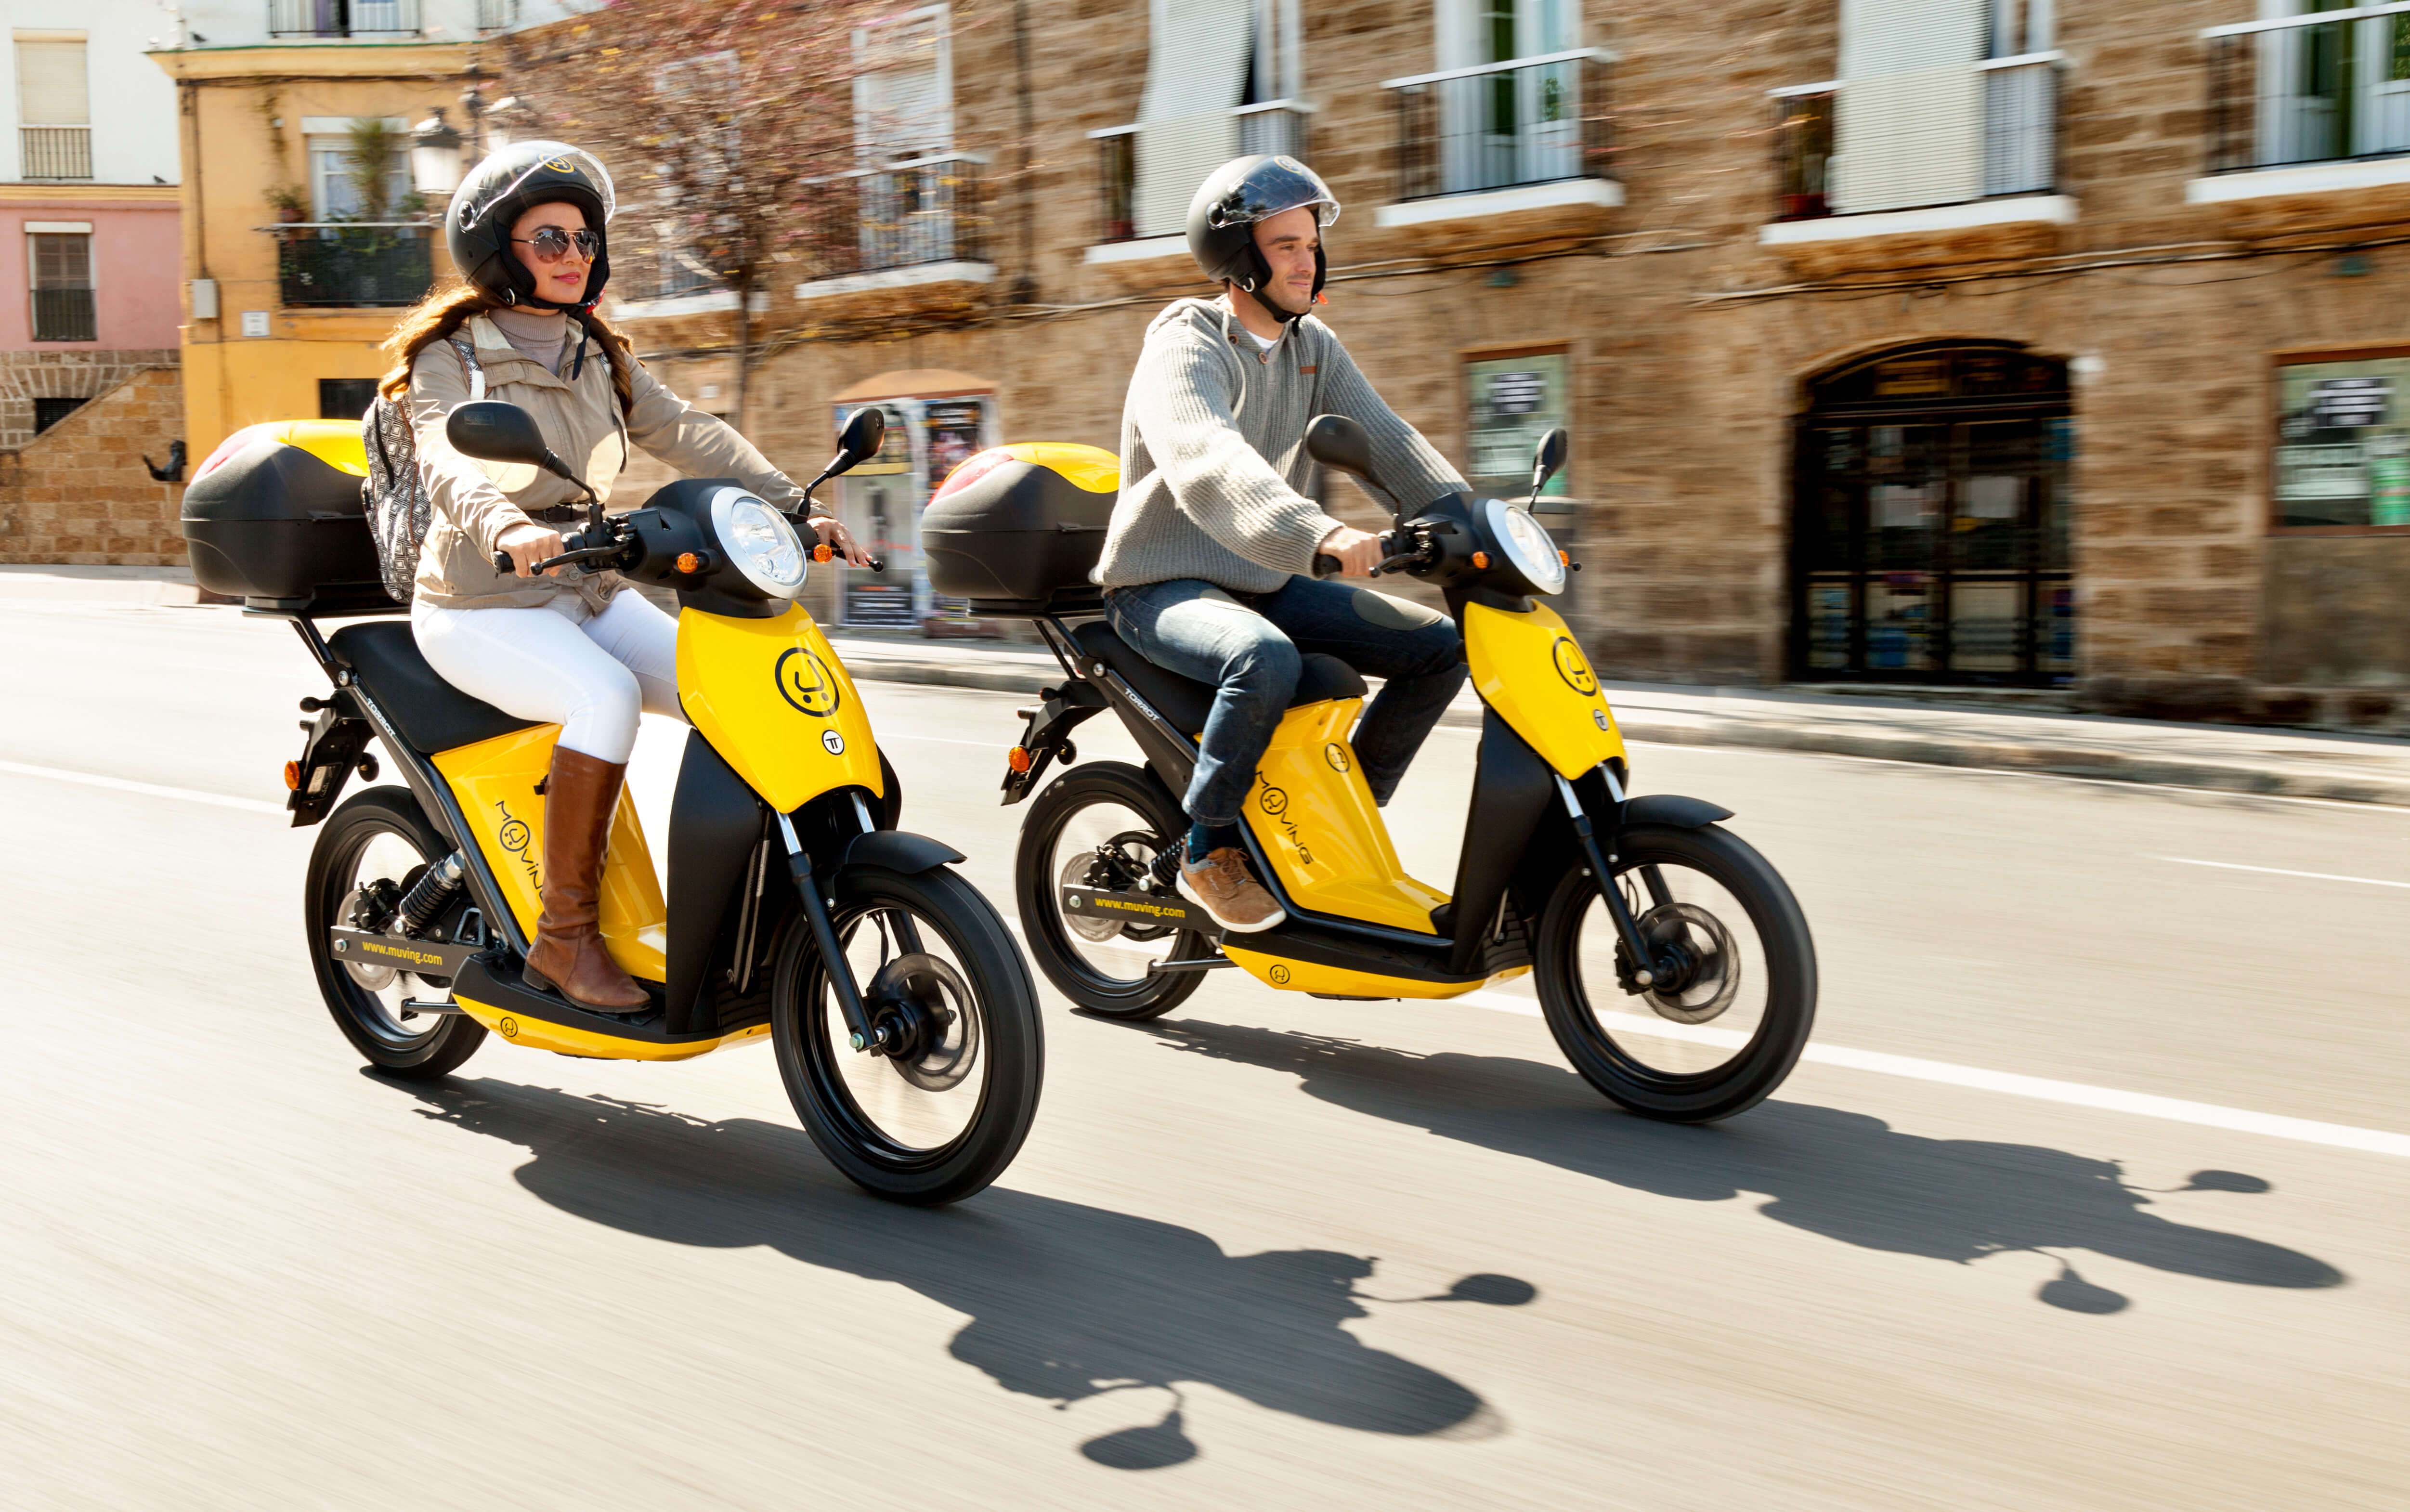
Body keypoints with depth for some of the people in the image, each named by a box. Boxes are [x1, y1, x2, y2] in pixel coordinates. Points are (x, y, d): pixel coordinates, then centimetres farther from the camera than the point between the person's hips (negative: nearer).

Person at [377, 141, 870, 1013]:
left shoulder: (597, 356, 12)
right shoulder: (449, 357, -7)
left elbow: (687, 434, 1)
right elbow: (446, 463, -26)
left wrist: (793, 509, -14)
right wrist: (506, 527, -49)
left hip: (592, 593, 6)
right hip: (484, 605, -6)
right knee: (607, 695, -33)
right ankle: (565, 937, -24)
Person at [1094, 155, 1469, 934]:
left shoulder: (1313, 346, 9)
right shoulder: (1185, 342, -16)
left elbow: (1386, 440, 3)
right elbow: (1207, 461, -35)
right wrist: (1321, 532, -51)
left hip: (1268, 581, 8)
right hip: (1167, 586, -8)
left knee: (1441, 646, 0)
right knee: (1267, 660, -39)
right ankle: (1208, 851, -18)